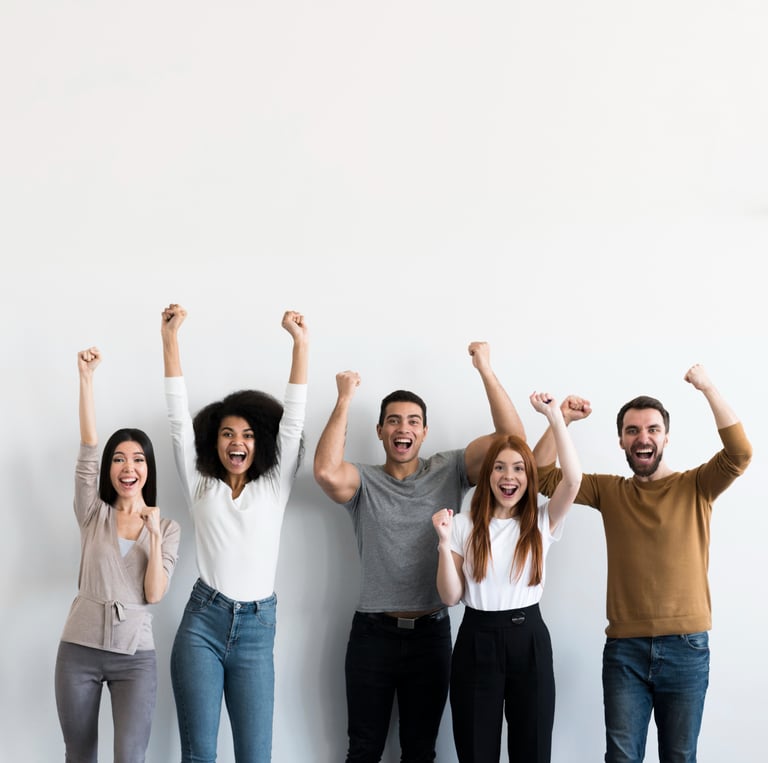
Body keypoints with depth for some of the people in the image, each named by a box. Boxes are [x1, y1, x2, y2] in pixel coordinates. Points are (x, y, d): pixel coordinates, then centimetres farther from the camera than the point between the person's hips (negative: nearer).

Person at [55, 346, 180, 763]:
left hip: (135, 657, -1)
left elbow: (155, 594, -5)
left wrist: (154, 536, -16)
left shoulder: (168, 527, 4)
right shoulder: (93, 513, 4)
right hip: (79, 651, 1)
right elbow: (87, 449, -9)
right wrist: (86, 376, -18)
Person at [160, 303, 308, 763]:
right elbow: (179, 417, 2)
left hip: (257, 627, 0)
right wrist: (171, 337, -5)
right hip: (203, 623, 0)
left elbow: (292, 419, 0)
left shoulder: (274, 486, 7)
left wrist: (301, 343, -8)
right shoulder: (200, 485, 8)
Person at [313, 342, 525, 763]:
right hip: (373, 633, -1)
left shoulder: (449, 471, 2)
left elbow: (513, 438, -8)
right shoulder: (363, 480, -1)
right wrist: (344, 399, -16)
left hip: (431, 634, 1)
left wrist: (485, 370, -12)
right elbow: (326, 472, -24)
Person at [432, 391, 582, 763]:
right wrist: (445, 543, -15)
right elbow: (450, 596, -1)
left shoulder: (542, 522, 3)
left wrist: (554, 416, -17)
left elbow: (572, 479, -15)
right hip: (477, 642, -1)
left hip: (530, 640, 1)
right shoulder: (464, 526, 1)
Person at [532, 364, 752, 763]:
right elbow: (543, 476, 5)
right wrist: (561, 421, -7)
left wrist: (708, 388, -21)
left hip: (686, 647, -1)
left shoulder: (696, 487, 1)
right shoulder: (609, 491, 8)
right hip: (624, 647, 2)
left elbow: (739, 453, -16)